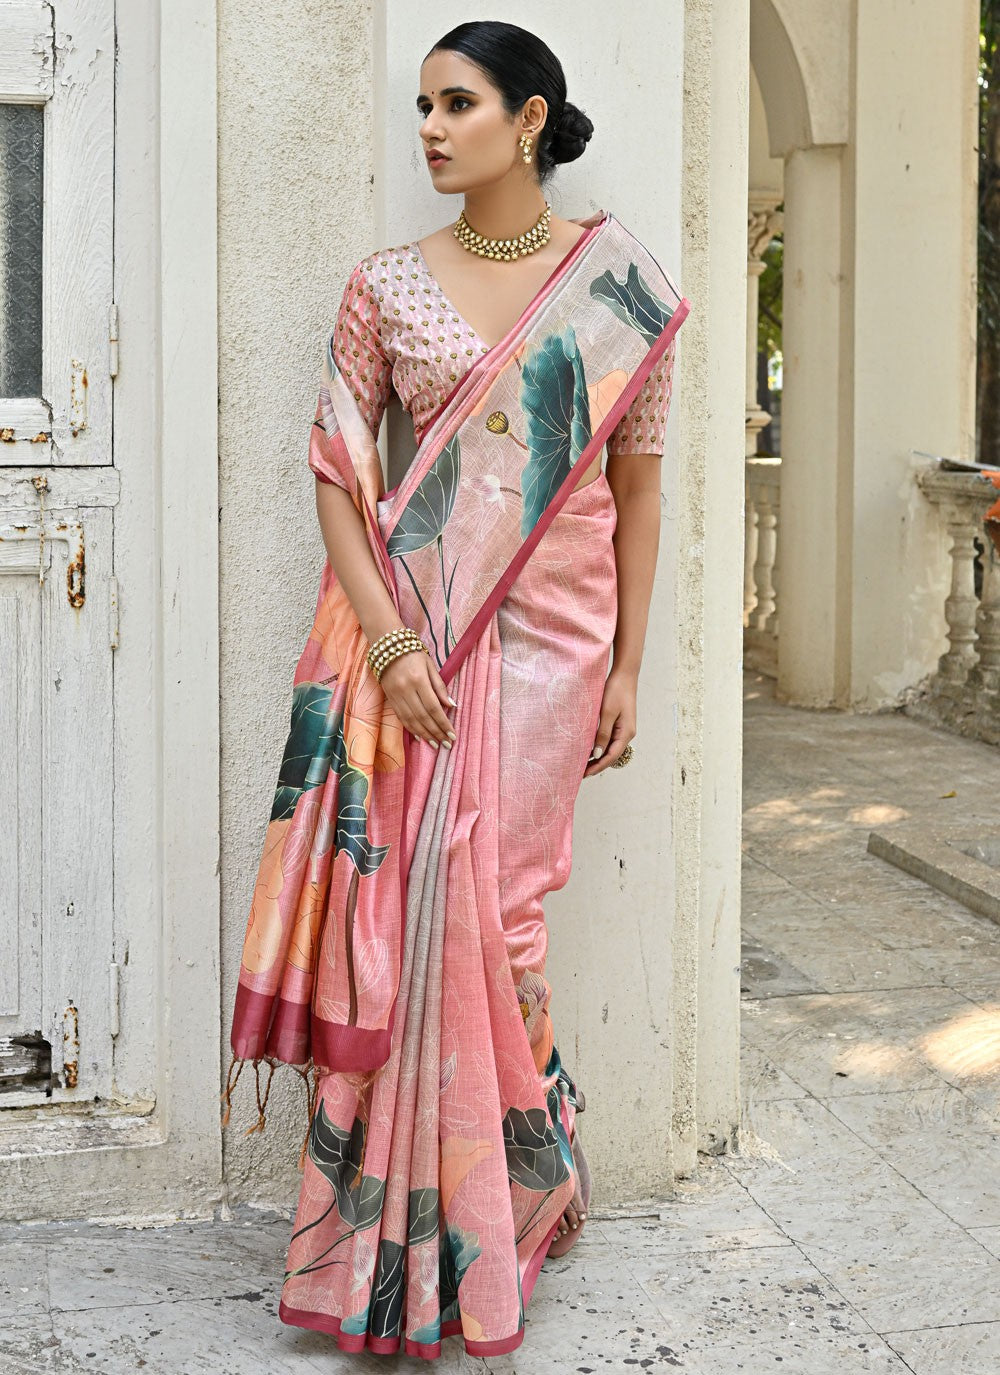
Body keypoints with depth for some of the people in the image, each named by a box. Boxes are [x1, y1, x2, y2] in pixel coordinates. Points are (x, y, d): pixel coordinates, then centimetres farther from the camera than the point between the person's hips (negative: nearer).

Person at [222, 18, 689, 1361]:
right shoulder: (388, 285, 4)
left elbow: (636, 482, 6)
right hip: (411, 631, 1)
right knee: (409, 911, 0)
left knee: (484, 912, -1)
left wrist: (629, 666, 4)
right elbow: (337, 469, 1)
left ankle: (481, 1223, 21)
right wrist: (392, 643, -10)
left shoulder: (624, 283, 3)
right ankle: (402, 1241, 17)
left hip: (550, 642, -1)